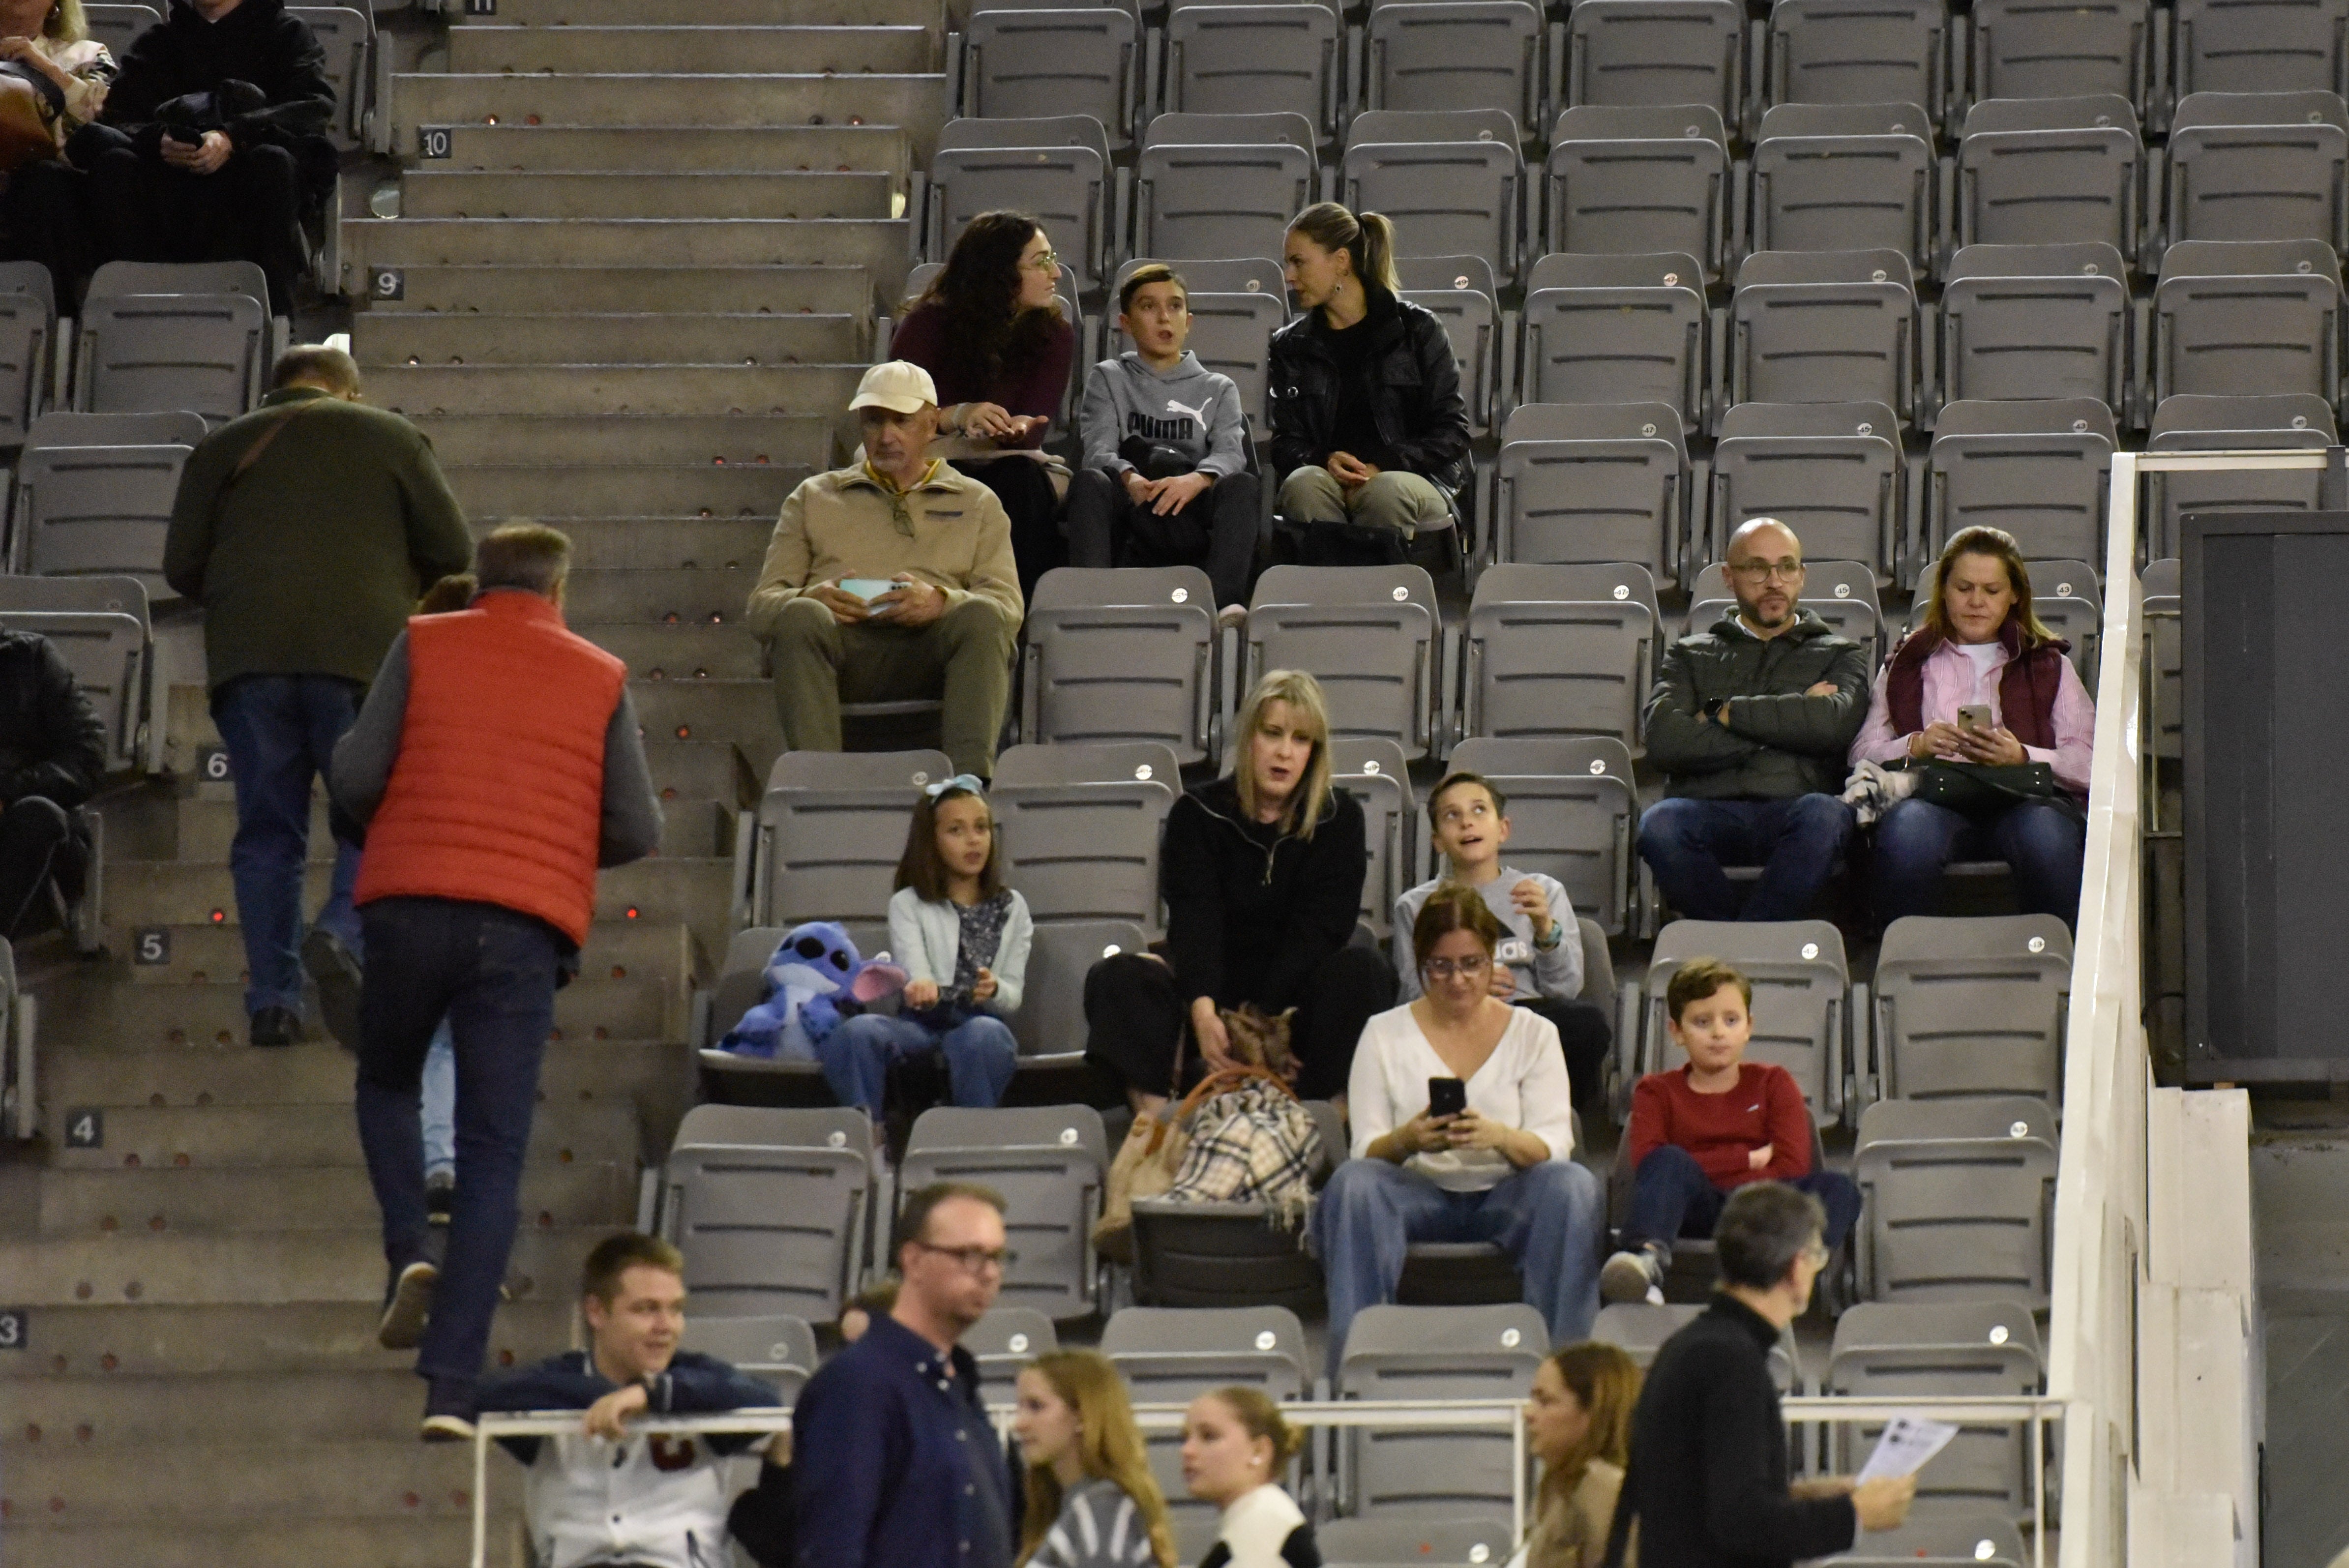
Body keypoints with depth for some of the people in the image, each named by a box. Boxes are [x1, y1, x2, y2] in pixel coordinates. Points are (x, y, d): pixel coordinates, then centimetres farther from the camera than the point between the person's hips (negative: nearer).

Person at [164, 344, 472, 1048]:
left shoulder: (224, 447, 19)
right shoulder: (391, 437, 14)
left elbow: (182, 567, 13)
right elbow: (453, 553, 9)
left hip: (248, 656, 2)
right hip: (362, 651, -2)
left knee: (268, 831, 6)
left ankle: (273, 999, -2)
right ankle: (345, 933, -22)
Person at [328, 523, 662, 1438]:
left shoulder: (423, 647, 7)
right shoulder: (600, 681, 9)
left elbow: (355, 779, -1)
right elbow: (637, 832, 5)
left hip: (411, 906, 0)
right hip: (526, 931, 0)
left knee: (386, 1085, 26)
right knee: (492, 1158, 1)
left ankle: (410, 1250, 0)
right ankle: (450, 1388, -8)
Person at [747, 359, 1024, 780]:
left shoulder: (977, 503, 25)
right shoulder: (814, 497, 27)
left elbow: (1009, 606, 10)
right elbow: (762, 604, 17)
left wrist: (941, 601, -13)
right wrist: (812, 599, -9)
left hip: (932, 649, 0)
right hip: (844, 646, 0)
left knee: (981, 616, -33)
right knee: (800, 617, -33)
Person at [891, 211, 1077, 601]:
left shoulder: (1055, 335, 2)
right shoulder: (930, 323, -4)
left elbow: (1034, 432, -7)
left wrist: (1017, 429, -34)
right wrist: (957, 417, -33)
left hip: (1010, 473, 2)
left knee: (1020, 483, -34)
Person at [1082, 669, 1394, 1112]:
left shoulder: (1339, 818, 0)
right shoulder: (1198, 814, 0)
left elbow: (1316, 931, -11)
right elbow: (1194, 921, -15)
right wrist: (1203, 1011, -35)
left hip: (1295, 1001, 0)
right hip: (1213, 992, 0)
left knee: (1364, 972, -30)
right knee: (1115, 978, -26)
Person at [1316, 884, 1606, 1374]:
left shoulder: (1533, 1034, 10)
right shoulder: (1385, 1034, 10)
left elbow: (1554, 1147, -2)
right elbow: (1366, 1153, 2)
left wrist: (1500, 1137, -26)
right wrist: (1406, 1140, -23)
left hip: (1505, 1197, 0)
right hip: (1418, 1196, 0)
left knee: (1573, 1187, -33)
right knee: (1352, 1184, -33)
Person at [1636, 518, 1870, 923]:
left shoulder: (1839, 654, 24)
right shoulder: (1691, 655, 25)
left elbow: (1833, 723, -1)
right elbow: (1663, 741, 3)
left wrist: (1725, 712, 4)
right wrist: (1785, 725, 2)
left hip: (1792, 809, -1)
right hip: (1710, 811, 1)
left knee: (1823, 815, -38)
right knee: (1660, 823, -35)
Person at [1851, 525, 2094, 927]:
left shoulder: (2049, 665, 26)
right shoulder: (1907, 665, 27)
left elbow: (2087, 761, 9)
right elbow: (1863, 753, 12)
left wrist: (2021, 756, -10)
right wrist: (1915, 746, -9)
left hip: (2022, 800, 0)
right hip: (1934, 796, 0)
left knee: (2047, 835, -38)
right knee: (1907, 831, -38)